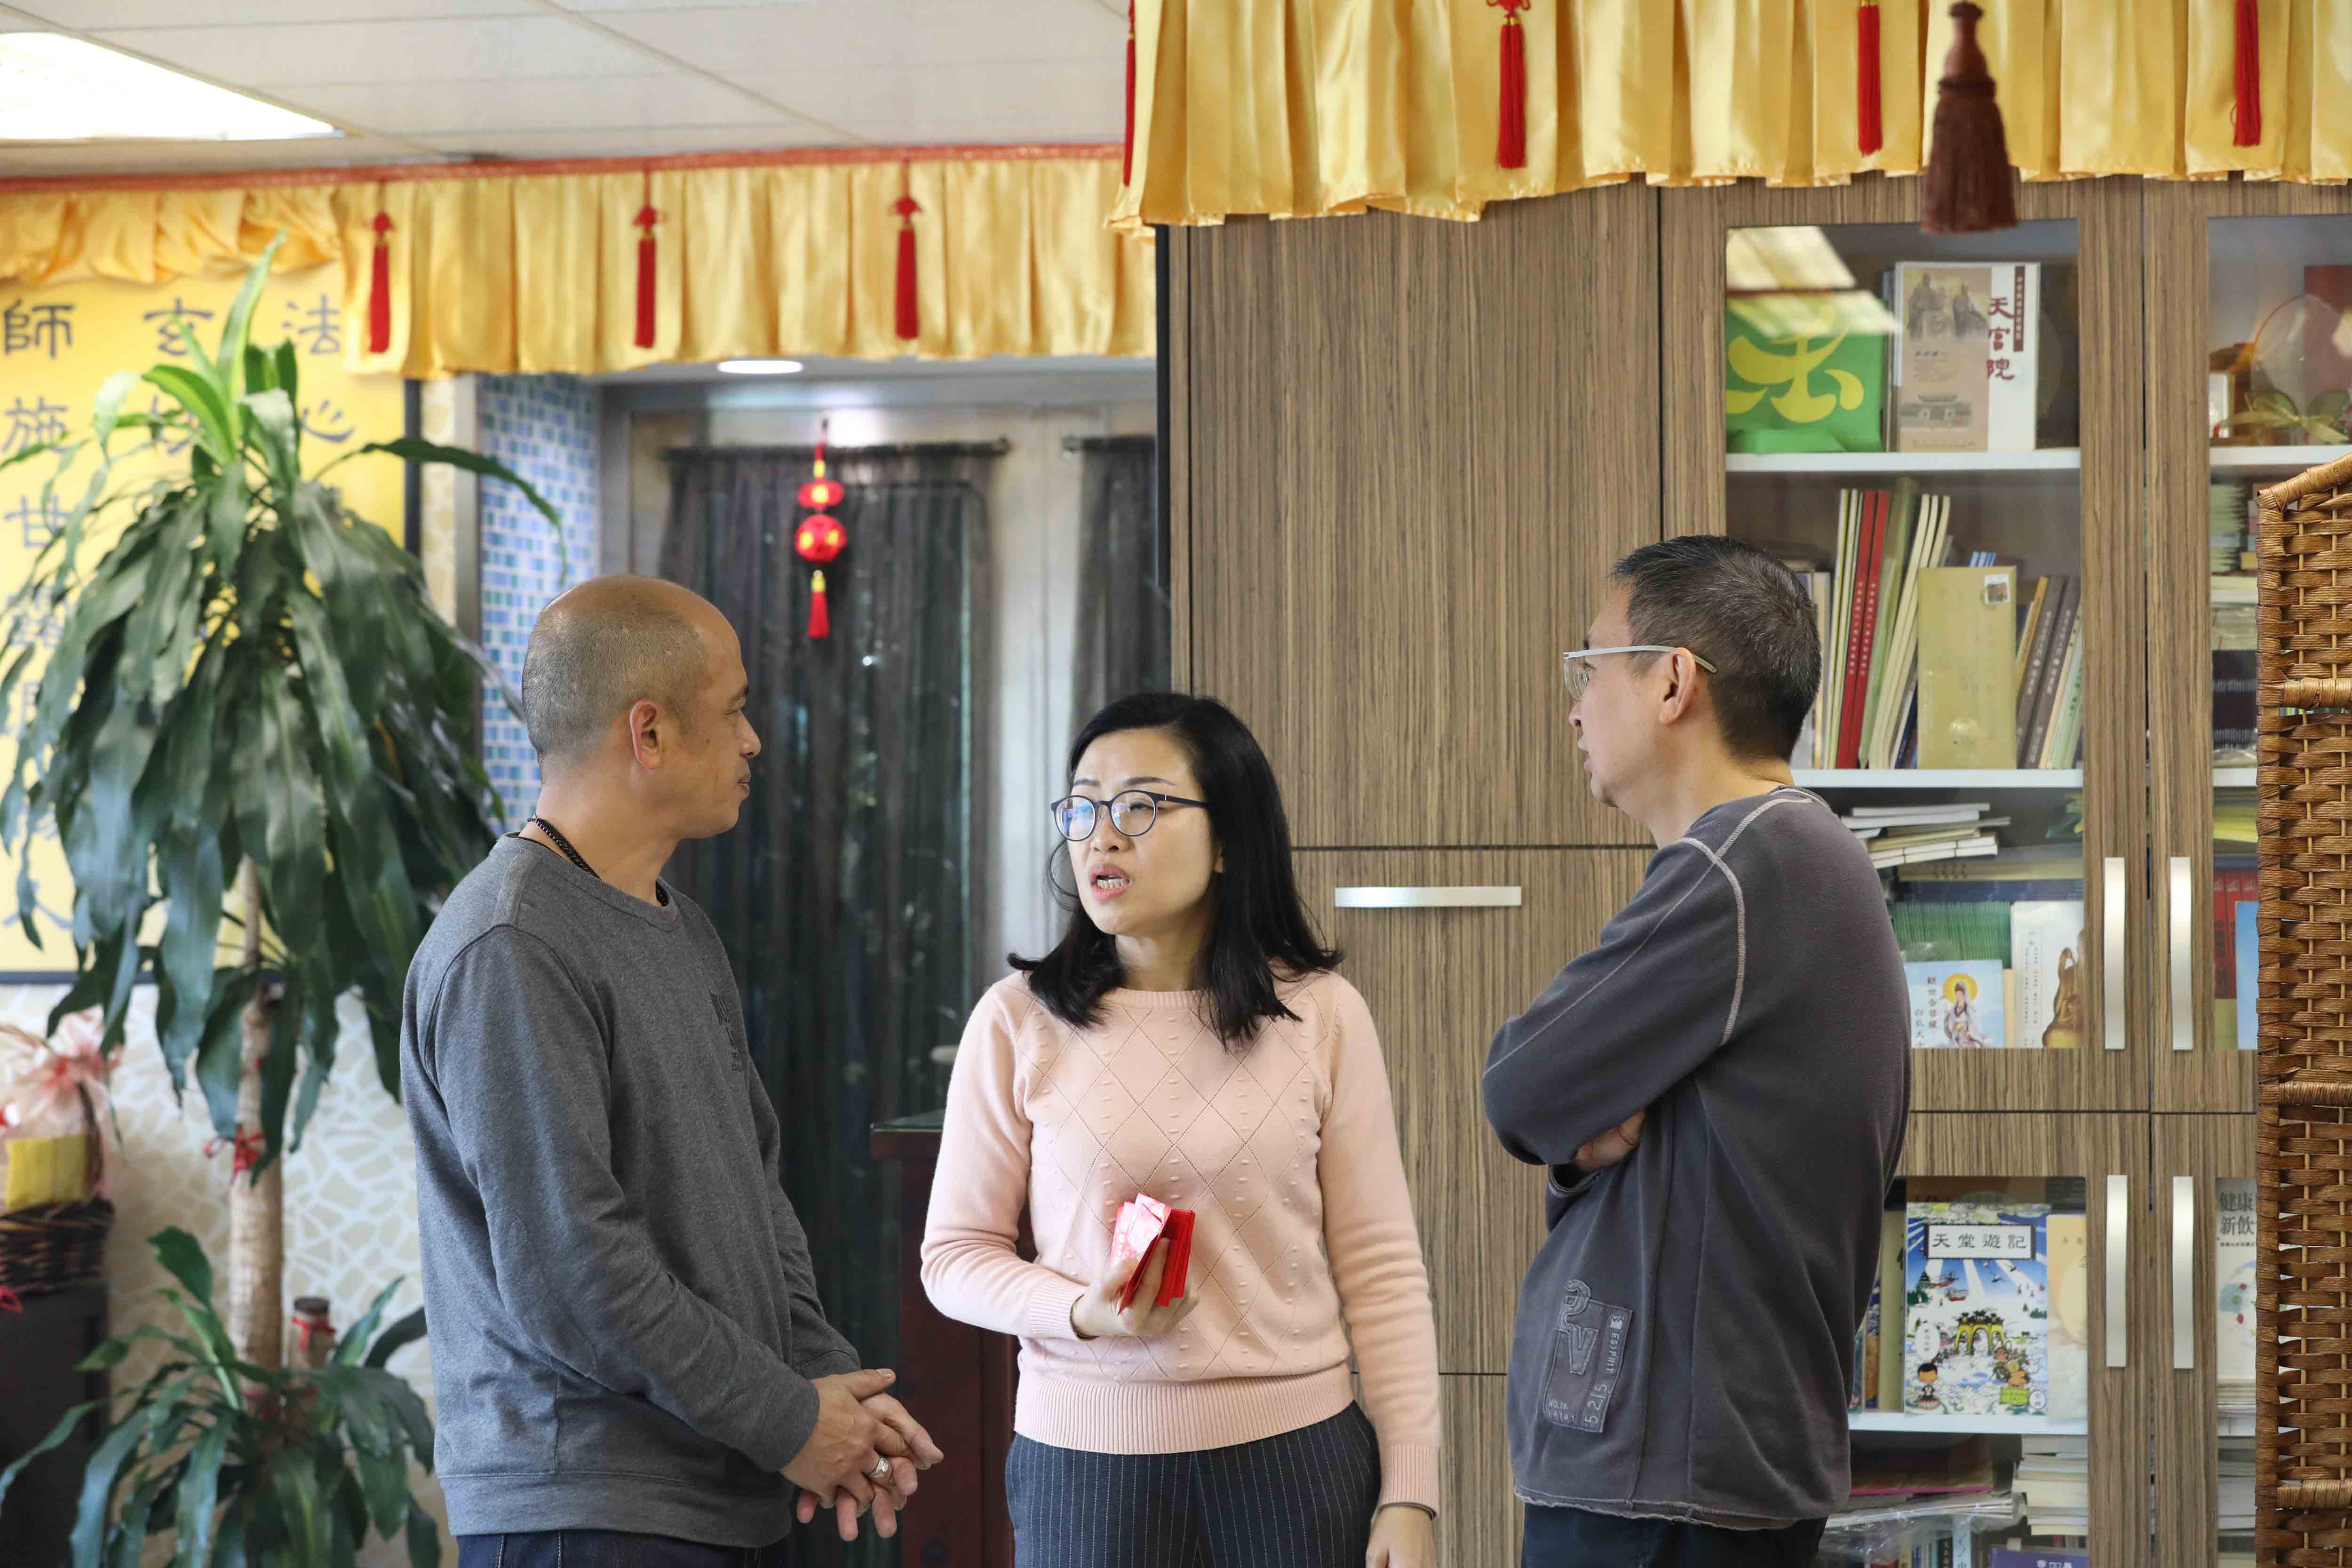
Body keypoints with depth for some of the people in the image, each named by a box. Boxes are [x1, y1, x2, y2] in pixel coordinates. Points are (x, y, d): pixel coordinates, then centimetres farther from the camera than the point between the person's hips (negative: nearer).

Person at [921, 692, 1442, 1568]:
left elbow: (1381, 1265, 2)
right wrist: (1082, 1313, -15)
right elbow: (955, 1253, 4)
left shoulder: (1321, 1016, 0)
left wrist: (1408, 1493, -1)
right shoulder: (1018, 1020, -1)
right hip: (1088, 1461, 0)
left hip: (1295, 1459, 0)